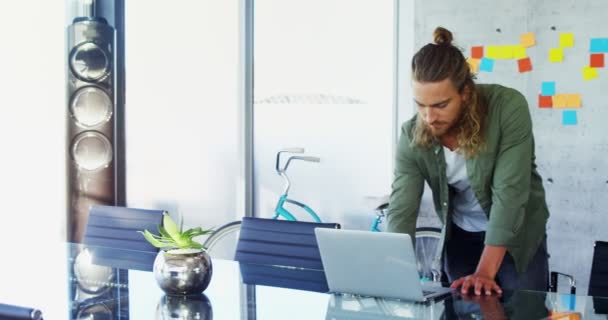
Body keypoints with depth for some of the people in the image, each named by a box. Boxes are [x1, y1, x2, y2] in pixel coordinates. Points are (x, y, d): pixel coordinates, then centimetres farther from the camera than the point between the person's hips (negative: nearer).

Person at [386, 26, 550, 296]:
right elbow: (401, 211, -21)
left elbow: (509, 193, -31)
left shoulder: (508, 107, -29)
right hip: (459, 236, 3)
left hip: (518, 232, -2)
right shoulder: (412, 137, -19)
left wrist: (485, 272, -36)